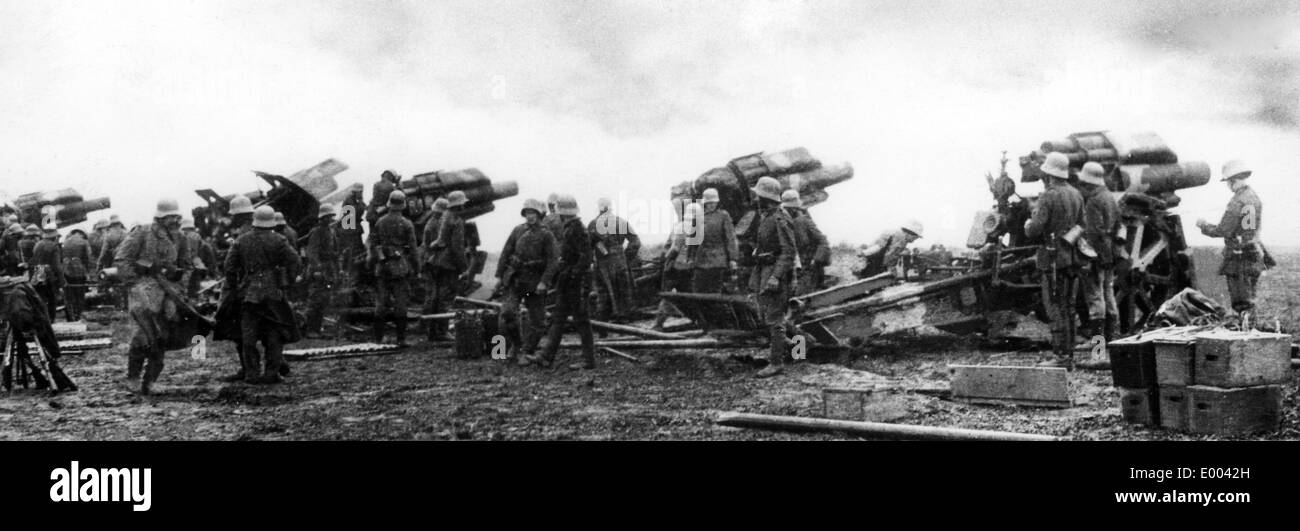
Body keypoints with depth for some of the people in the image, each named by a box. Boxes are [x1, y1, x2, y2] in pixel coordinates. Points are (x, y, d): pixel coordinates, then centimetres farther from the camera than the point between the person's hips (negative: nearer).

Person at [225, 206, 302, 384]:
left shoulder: (241, 240, 3)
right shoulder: (278, 241, -5)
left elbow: (229, 265, 4)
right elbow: (294, 262, -8)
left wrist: (234, 286, 14)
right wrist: (286, 280, 5)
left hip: (248, 294, 2)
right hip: (273, 293, -2)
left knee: (249, 334, 8)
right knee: (275, 333, 6)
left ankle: (251, 373, 7)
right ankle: (271, 372, 3)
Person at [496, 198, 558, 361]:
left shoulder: (546, 235, -4)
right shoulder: (518, 230, 5)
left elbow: (553, 260, -10)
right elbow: (506, 253, 10)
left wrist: (544, 281, -19)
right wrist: (499, 275, 5)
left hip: (536, 282, -2)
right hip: (515, 279, 2)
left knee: (536, 320, 1)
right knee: (507, 313, -13)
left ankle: (527, 353, 15)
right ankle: (515, 345, 7)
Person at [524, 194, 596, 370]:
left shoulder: (579, 231, -16)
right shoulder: (567, 230, 14)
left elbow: (586, 258, -22)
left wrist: (572, 275, -21)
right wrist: (548, 280, 20)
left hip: (576, 282, -10)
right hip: (566, 284, 10)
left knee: (581, 321, -3)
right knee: (557, 318, 9)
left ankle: (589, 360, 4)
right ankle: (547, 357, 10)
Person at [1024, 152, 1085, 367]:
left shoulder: (1048, 196, -14)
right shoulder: (1076, 195, 9)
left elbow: (1034, 230, -19)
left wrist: (1028, 225, 2)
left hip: (1053, 258, -8)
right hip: (1072, 257, 8)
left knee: (1055, 307, -5)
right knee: (1068, 306, 14)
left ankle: (1062, 354, -7)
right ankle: (1069, 351, 18)